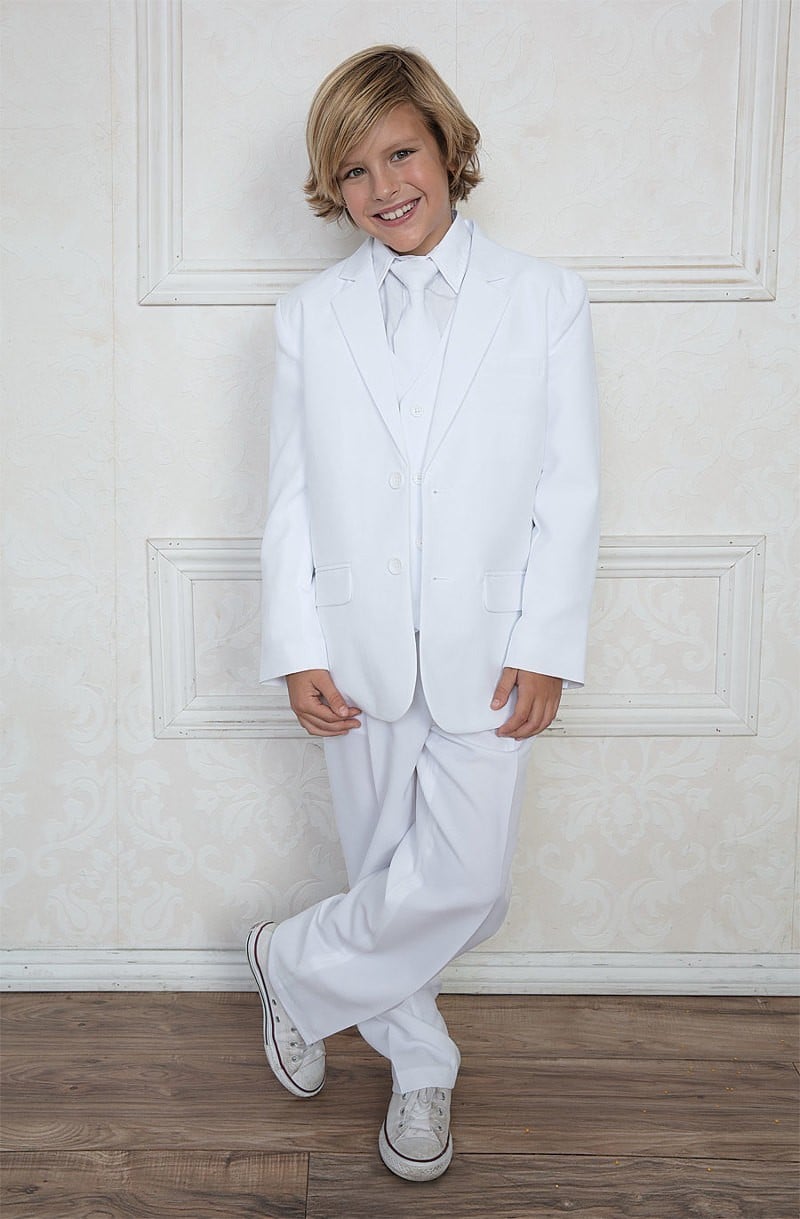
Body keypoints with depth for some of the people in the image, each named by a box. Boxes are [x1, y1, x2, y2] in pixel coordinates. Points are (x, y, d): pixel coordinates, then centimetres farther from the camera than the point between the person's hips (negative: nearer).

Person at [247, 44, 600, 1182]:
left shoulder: (545, 298, 1)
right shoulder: (310, 315, 6)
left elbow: (570, 489, -1)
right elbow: (291, 495, 4)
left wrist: (545, 650, -8)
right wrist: (299, 651, -4)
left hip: (487, 647, -1)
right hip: (362, 648, 1)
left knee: (462, 886, -2)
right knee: (387, 878, 11)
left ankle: (295, 961, 25)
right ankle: (422, 1070, 35)